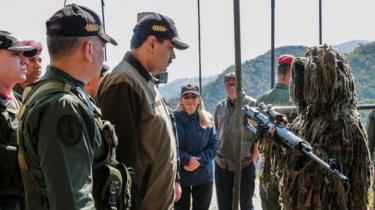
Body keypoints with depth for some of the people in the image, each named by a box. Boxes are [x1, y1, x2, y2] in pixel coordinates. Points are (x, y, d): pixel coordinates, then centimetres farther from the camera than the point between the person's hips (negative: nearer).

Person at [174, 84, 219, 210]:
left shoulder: (207, 119, 2)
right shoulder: (174, 118, -6)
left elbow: (214, 144, 0)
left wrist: (200, 160, -14)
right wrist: (187, 159, -21)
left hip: (203, 175, 2)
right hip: (179, 175, -2)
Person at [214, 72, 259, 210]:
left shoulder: (252, 104, -6)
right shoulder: (220, 107, 8)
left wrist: (253, 161, -11)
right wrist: (216, 155, 8)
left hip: (245, 165, -4)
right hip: (221, 165, 5)